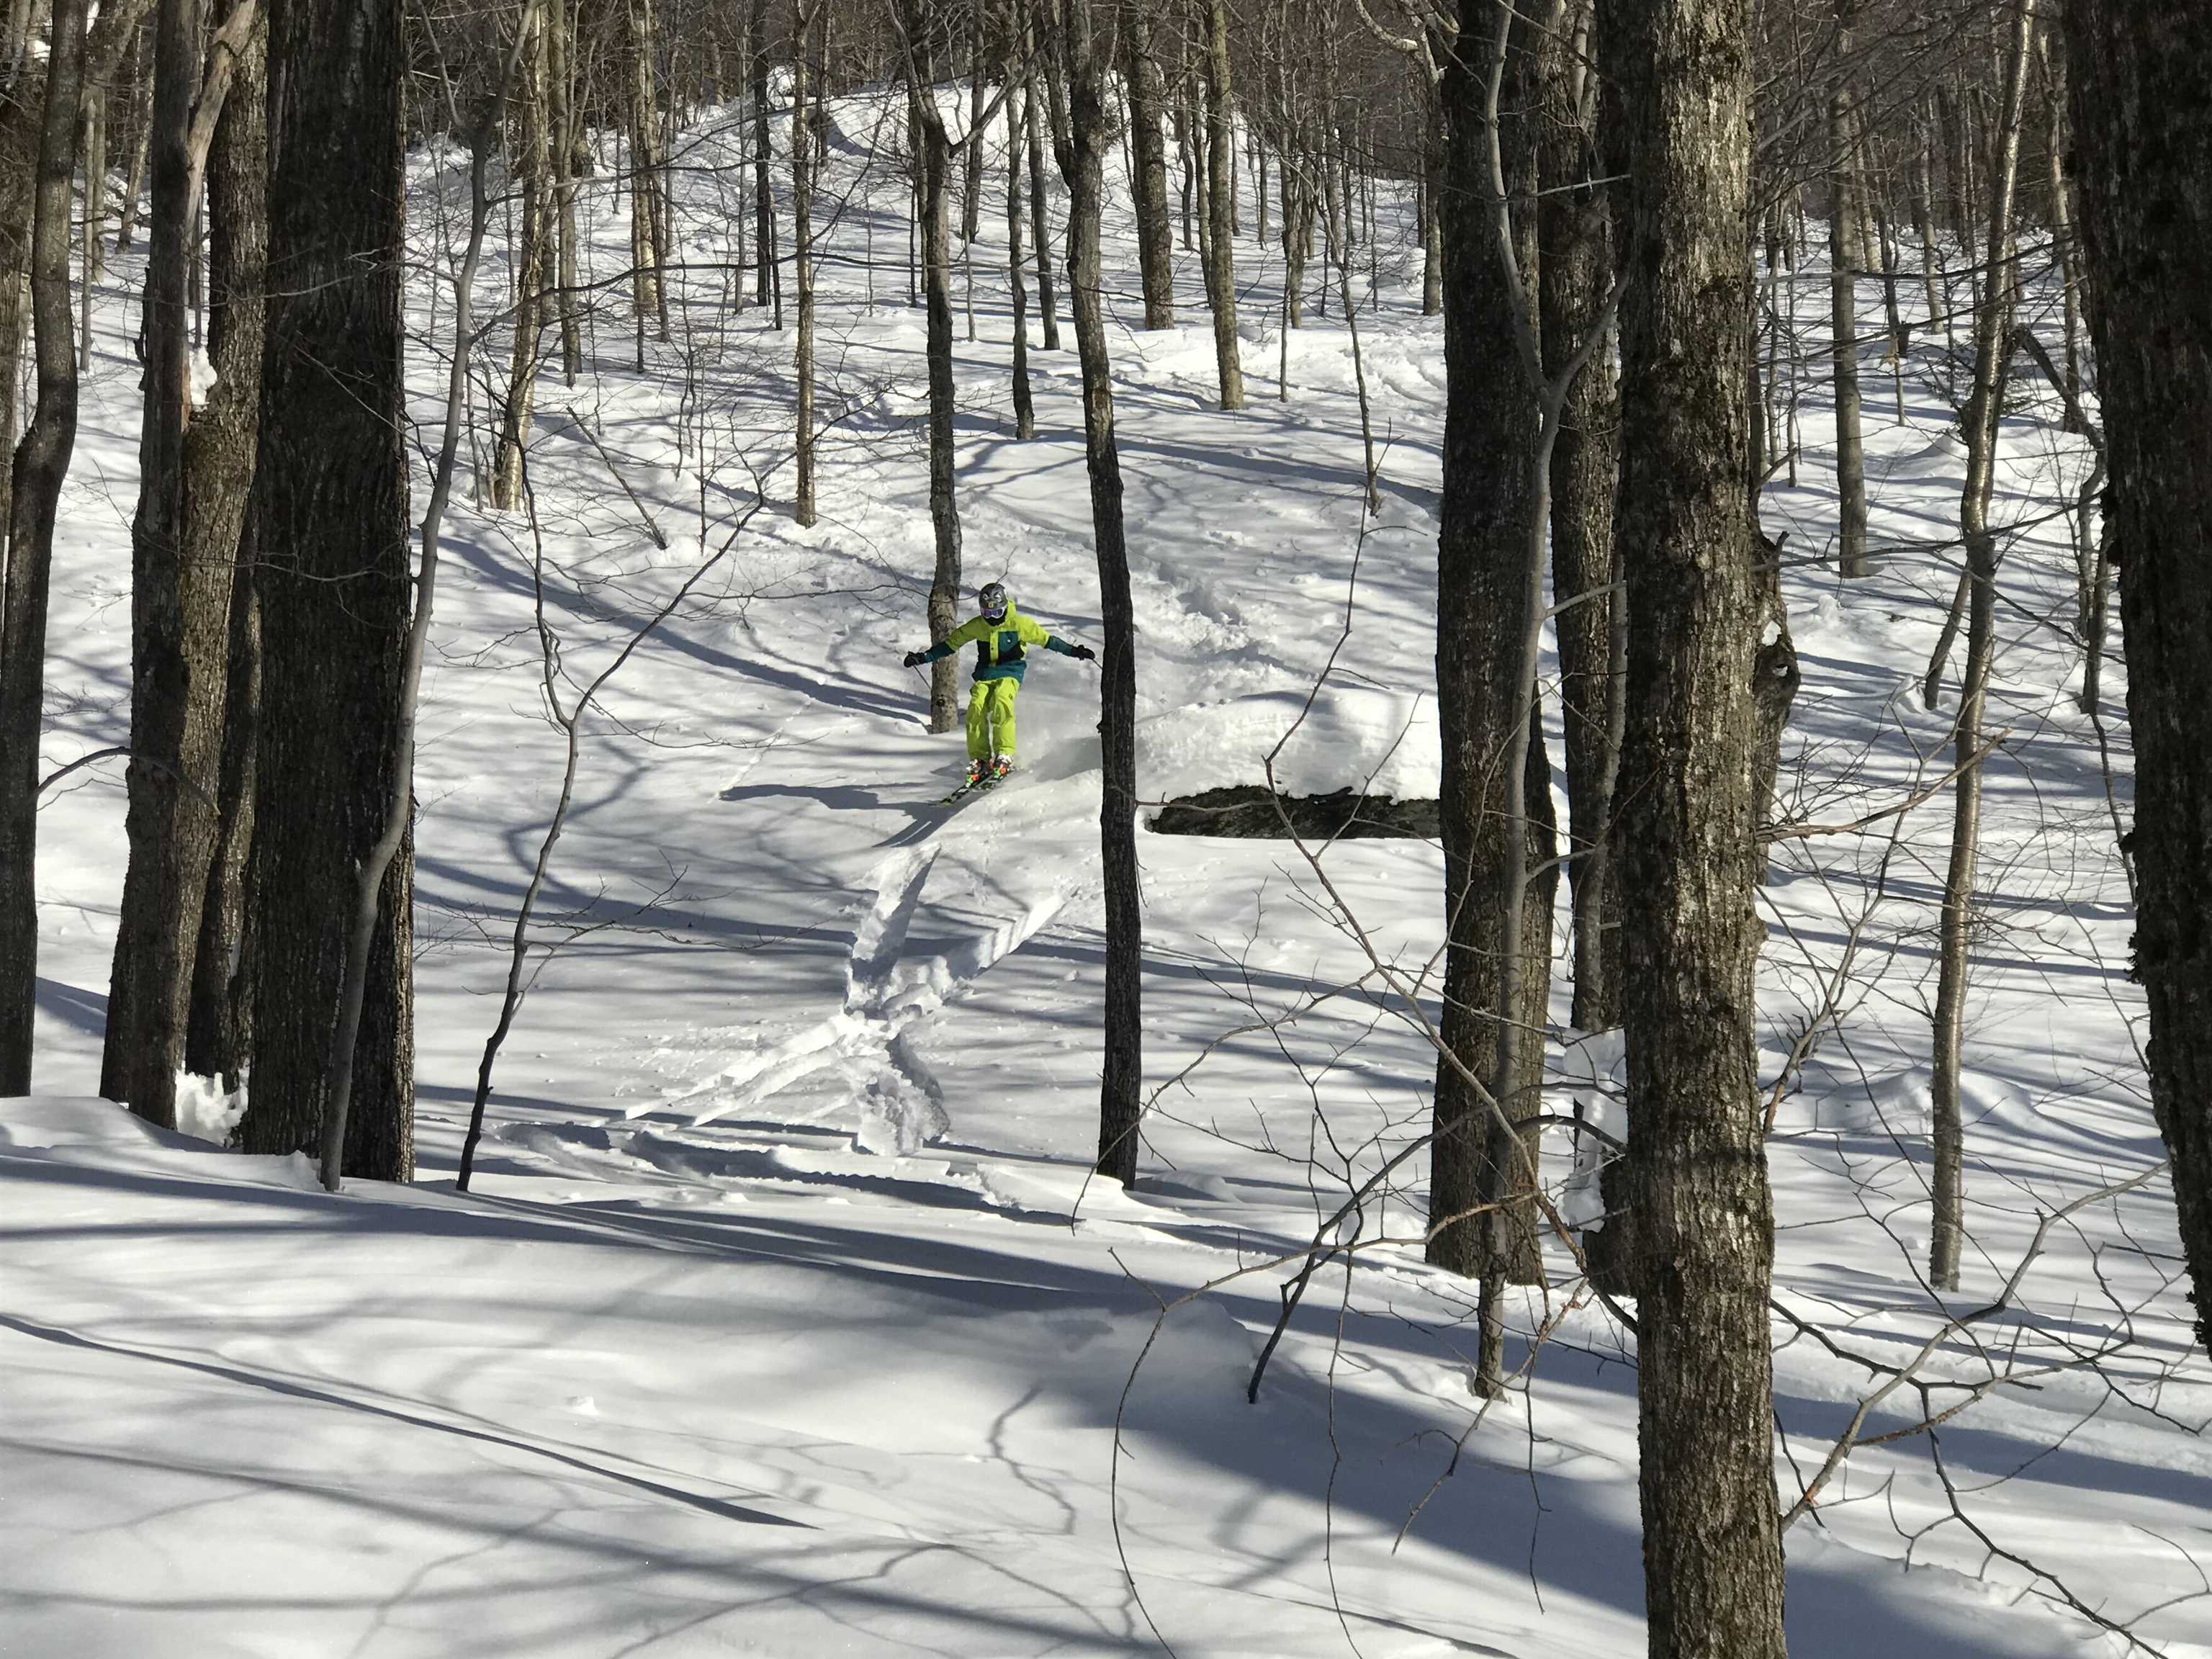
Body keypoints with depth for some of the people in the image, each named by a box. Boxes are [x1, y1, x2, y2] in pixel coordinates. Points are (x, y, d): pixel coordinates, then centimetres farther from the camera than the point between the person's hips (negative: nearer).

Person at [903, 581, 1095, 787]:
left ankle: (1005, 757, -32)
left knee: (1001, 703, -33)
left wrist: (1073, 651, -4)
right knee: (976, 708, -23)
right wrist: (923, 658, 10)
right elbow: (952, 642, 13)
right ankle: (979, 760, -17)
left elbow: (1046, 639, 2)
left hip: (1010, 672, -3)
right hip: (985, 674, 3)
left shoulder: (1019, 623, -5)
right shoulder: (976, 626, 4)